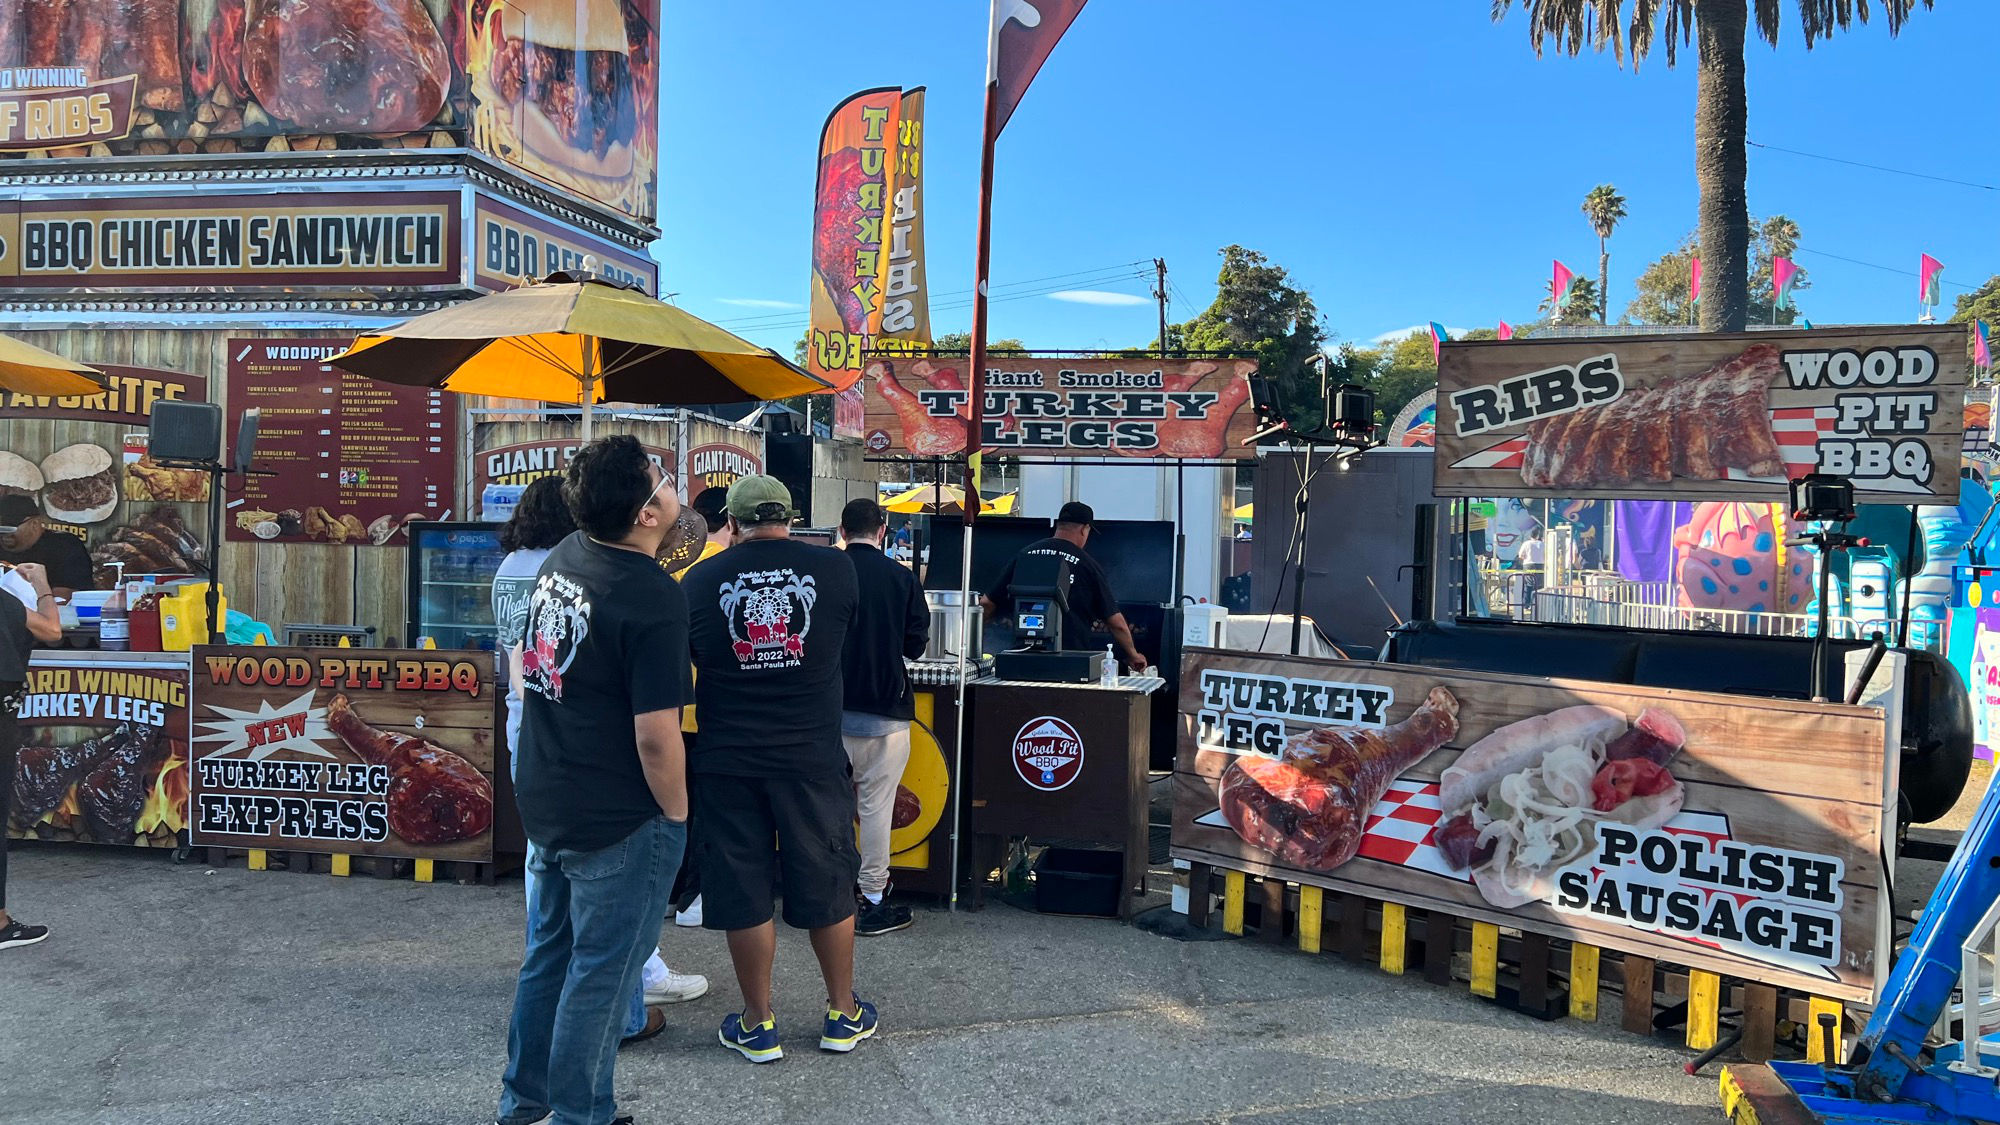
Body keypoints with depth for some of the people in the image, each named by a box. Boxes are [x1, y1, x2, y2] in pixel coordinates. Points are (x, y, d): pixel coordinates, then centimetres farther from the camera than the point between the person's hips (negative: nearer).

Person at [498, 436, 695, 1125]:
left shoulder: (562, 557, 0)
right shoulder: (653, 599, -25)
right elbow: (655, 737, -26)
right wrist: (676, 813, -10)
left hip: (543, 802, 8)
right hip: (618, 822, -8)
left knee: (549, 952, 23)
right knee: (600, 972, 8)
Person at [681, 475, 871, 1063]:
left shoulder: (700, 579, -3)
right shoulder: (835, 568, -4)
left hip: (727, 760, 0)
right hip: (813, 756, 0)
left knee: (742, 892, 11)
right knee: (827, 886, 14)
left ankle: (758, 1025, 23)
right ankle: (844, 1014, 29)